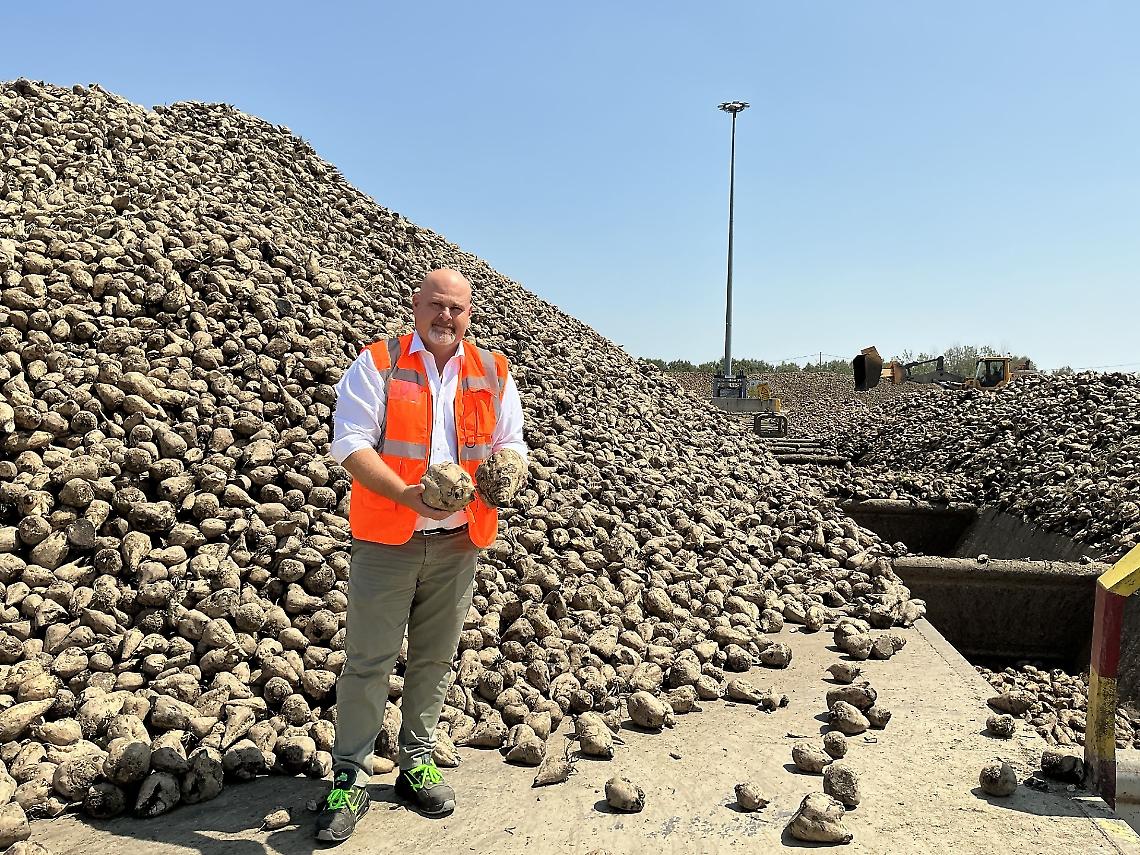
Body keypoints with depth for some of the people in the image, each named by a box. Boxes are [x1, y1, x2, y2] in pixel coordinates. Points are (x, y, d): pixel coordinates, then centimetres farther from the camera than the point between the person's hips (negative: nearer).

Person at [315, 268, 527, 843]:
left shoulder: (492, 373, 7)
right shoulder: (376, 364, -4)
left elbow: (511, 443, 10)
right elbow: (350, 443, -12)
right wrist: (406, 494, -27)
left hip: (457, 541, 3)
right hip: (386, 538, -3)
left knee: (435, 658, 13)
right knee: (369, 659, 2)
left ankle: (417, 764, 30)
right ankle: (349, 779, 16)